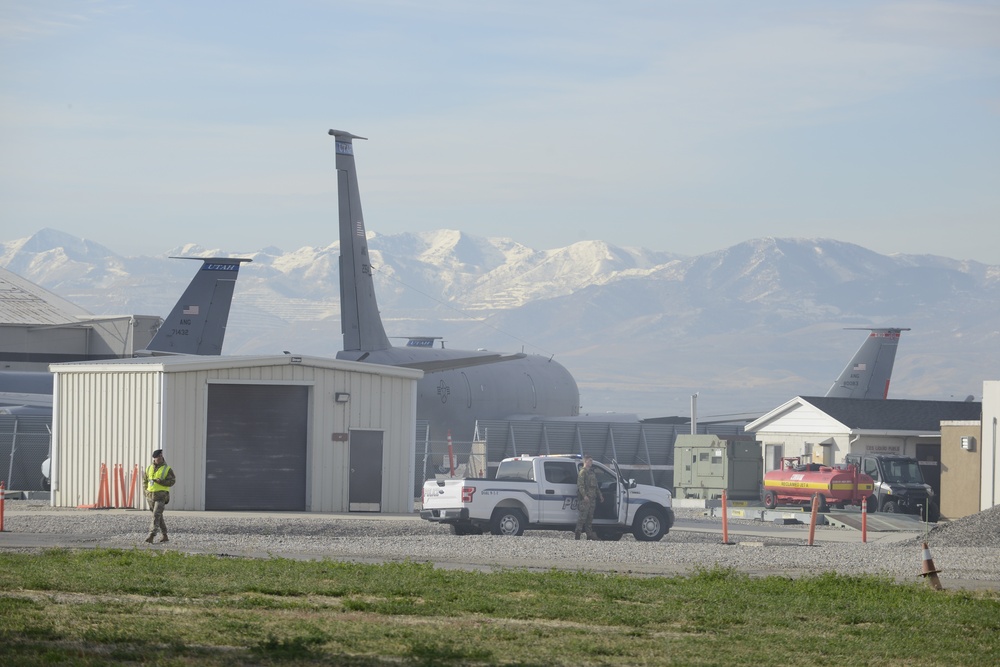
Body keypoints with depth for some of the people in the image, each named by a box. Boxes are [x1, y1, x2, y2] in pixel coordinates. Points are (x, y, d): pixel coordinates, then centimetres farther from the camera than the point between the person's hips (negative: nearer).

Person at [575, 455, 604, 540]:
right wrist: (584, 495, -23)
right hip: (585, 498, -9)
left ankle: (590, 534, 10)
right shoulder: (583, 472, -6)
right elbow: (580, 485, -14)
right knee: (582, 516, -10)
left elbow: (596, 486, 28)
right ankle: (577, 533, -9)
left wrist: (600, 495, 22)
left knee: (590, 517, 8)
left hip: (592, 498, 9)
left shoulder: (592, 472, 21)